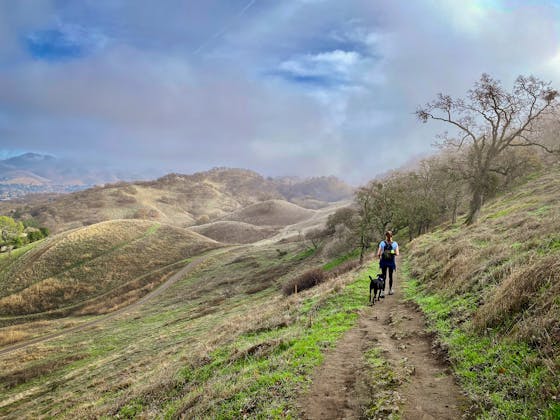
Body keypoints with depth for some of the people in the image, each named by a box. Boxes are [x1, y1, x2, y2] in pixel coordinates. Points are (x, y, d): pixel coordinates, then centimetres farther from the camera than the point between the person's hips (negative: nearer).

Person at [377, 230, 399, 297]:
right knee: (390, 276, 18)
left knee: (384, 277, 3)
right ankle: (390, 290, 31)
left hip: (383, 262, -1)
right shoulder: (395, 243, -5)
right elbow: (397, 254, -8)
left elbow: (378, 254, -8)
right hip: (391, 262, 1)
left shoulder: (382, 243, -6)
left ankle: (383, 291, -9)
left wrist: (380, 258, 12)